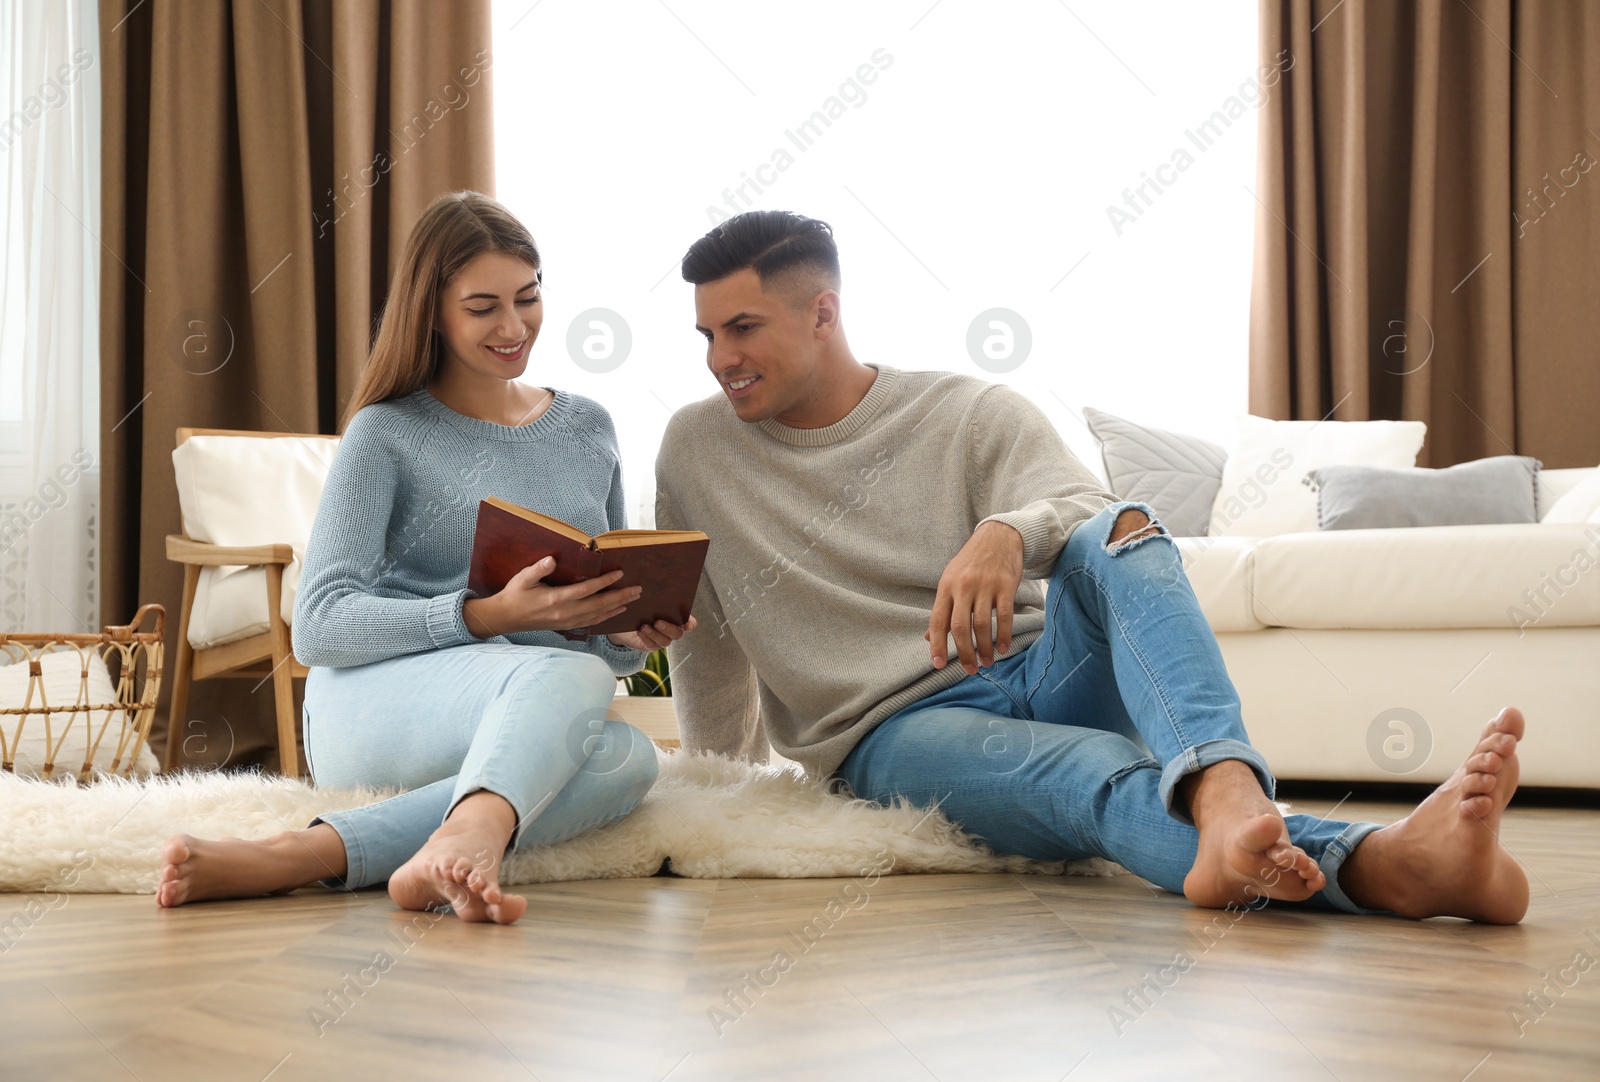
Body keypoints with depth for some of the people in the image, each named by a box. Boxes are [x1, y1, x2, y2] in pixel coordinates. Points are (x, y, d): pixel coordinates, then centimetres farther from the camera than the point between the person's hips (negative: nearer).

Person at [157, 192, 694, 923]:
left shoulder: (588, 429, 18)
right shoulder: (387, 435, 3)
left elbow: (607, 645, 22)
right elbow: (317, 626, -8)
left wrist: (636, 635, -3)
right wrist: (485, 617, -21)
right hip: (369, 707, -4)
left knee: (629, 759, -33)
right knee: (566, 677, -36)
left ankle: (314, 853, -44)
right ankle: (469, 843, -67)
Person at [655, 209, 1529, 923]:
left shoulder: (971, 414, 4)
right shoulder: (696, 450, 9)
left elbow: (1088, 512, -14)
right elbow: (705, 646, 20)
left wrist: (1010, 532, -37)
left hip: (1040, 669, 1)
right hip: (895, 733, -1)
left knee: (1112, 539, -33)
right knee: (1094, 767, -37)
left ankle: (1221, 787, -62)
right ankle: (1381, 863, -66)